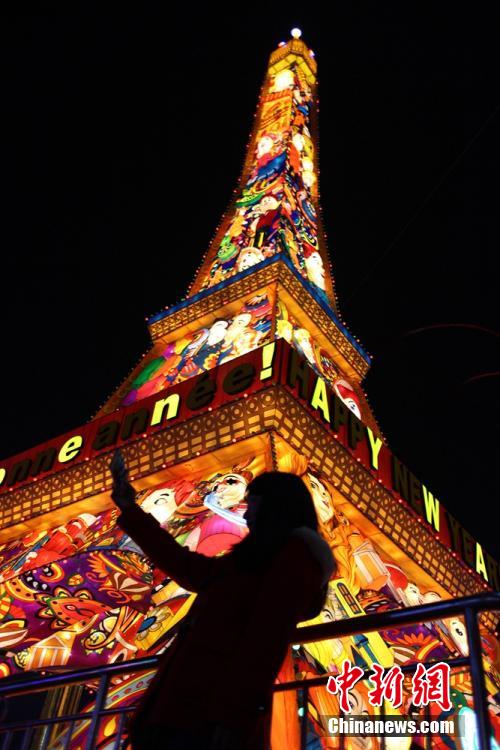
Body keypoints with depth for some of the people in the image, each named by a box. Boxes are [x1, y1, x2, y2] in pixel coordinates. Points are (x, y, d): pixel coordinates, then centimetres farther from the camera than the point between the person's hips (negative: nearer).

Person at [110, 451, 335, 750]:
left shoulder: (296, 552, 0)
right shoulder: (248, 564, 26)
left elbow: (269, 639, -13)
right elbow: (182, 564, 34)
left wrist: (232, 718, -23)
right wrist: (130, 509, 40)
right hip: (184, 713, 9)